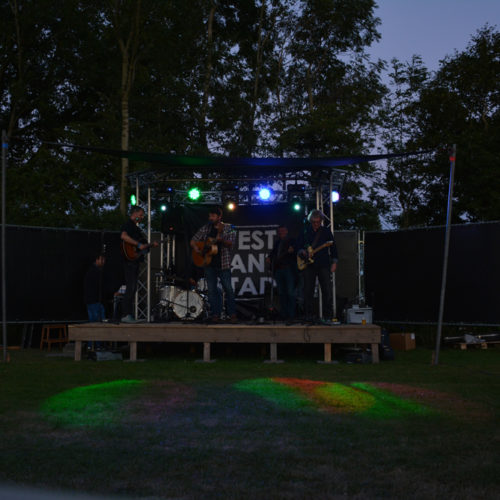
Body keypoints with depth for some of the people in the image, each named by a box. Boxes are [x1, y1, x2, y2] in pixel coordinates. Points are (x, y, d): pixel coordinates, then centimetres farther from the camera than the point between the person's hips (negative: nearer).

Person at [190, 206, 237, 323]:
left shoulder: (228, 228, 1)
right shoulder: (205, 229, 10)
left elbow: (231, 243, -12)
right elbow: (193, 241, 14)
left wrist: (220, 240, -30)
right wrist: (195, 247, -8)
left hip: (223, 264, -3)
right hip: (209, 264, 3)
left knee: (228, 289, -5)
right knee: (212, 290, 3)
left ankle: (232, 314, 3)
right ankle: (215, 314, 8)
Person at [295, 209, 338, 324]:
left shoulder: (326, 231, 8)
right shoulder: (304, 231, 9)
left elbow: (333, 248, 8)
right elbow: (297, 246, 13)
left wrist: (334, 263, 1)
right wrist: (302, 252, -9)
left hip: (323, 265, -1)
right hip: (308, 266, 1)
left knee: (327, 291, -6)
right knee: (308, 291, 1)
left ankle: (327, 316, -1)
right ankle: (309, 315, 9)